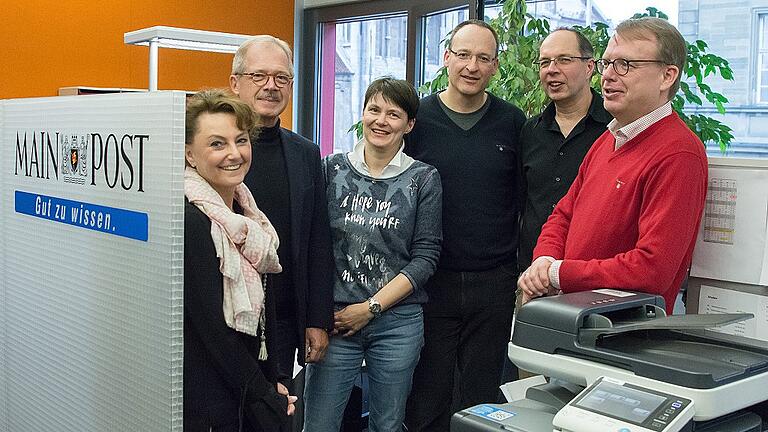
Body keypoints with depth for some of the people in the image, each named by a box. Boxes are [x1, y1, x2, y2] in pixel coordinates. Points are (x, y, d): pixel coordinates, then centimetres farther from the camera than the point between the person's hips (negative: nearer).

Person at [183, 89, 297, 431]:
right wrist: (265, 394, -13)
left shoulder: (243, 208, 5)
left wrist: (274, 379, 4)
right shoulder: (190, 220, -20)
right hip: (207, 404, -8)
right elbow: (210, 327, -20)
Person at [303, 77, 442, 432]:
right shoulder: (332, 169, 4)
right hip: (335, 319, 0)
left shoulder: (423, 179, 2)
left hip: (398, 322, 0)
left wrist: (371, 307, -9)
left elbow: (425, 256, -2)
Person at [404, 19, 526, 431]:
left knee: (480, 399, 13)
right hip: (429, 281, -1)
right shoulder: (417, 118, -1)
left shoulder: (513, 123, 3)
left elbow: (526, 199, 9)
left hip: (494, 284, 1)